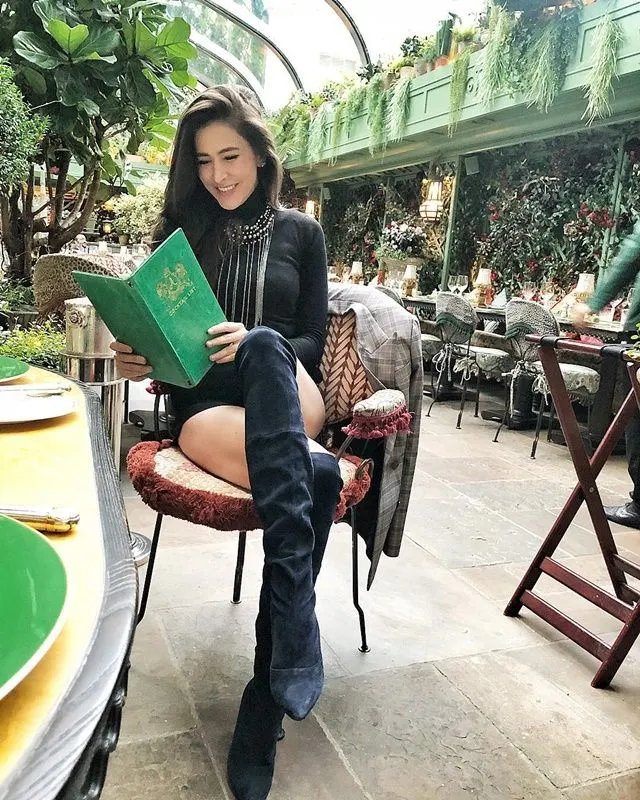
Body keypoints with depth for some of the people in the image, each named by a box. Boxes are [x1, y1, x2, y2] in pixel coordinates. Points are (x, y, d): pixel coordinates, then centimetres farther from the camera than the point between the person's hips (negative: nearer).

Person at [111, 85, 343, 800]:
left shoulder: (299, 232, 11)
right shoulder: (181, 233, 12)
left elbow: (312, 342, 5)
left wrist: (259, 344, -16)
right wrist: (139, 358, -13)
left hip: (288, 400, 1)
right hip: (204, 404, -1)